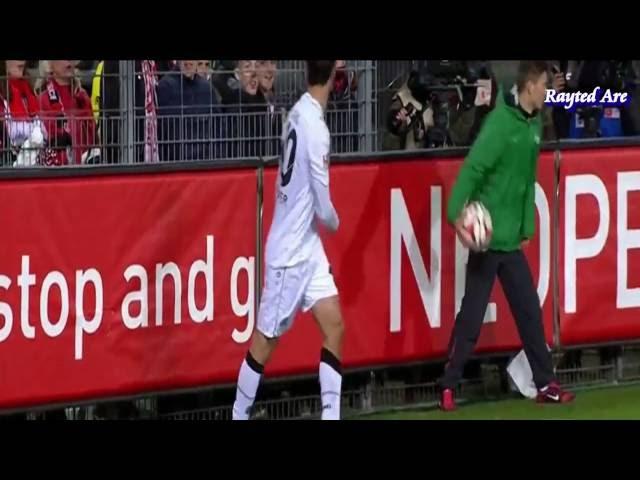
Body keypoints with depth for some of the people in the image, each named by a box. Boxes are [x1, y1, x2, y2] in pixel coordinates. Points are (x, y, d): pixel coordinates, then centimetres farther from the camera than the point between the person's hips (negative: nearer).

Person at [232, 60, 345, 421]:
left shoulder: (301, 113, 2)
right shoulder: (315, 128, -23)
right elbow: (323, 208, -17)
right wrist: (334, 223, 3)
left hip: (308, 246, 8)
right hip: (290, 251, -8)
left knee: (334, 325, 3)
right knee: (267, 338, 4)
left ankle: (331, 415, 2)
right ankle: (240, 414, 15)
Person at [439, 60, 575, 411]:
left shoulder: (534, 124, 7)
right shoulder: (500, 123, -17)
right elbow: (472, 170, -21)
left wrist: (527, 228, 12)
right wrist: (457, 216, -28)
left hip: (512, 240, 7)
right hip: (486, 237, -7)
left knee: (530, 312, 10)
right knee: (471, 316, -2)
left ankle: (545, 384, 17)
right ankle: (448, 386, 9)